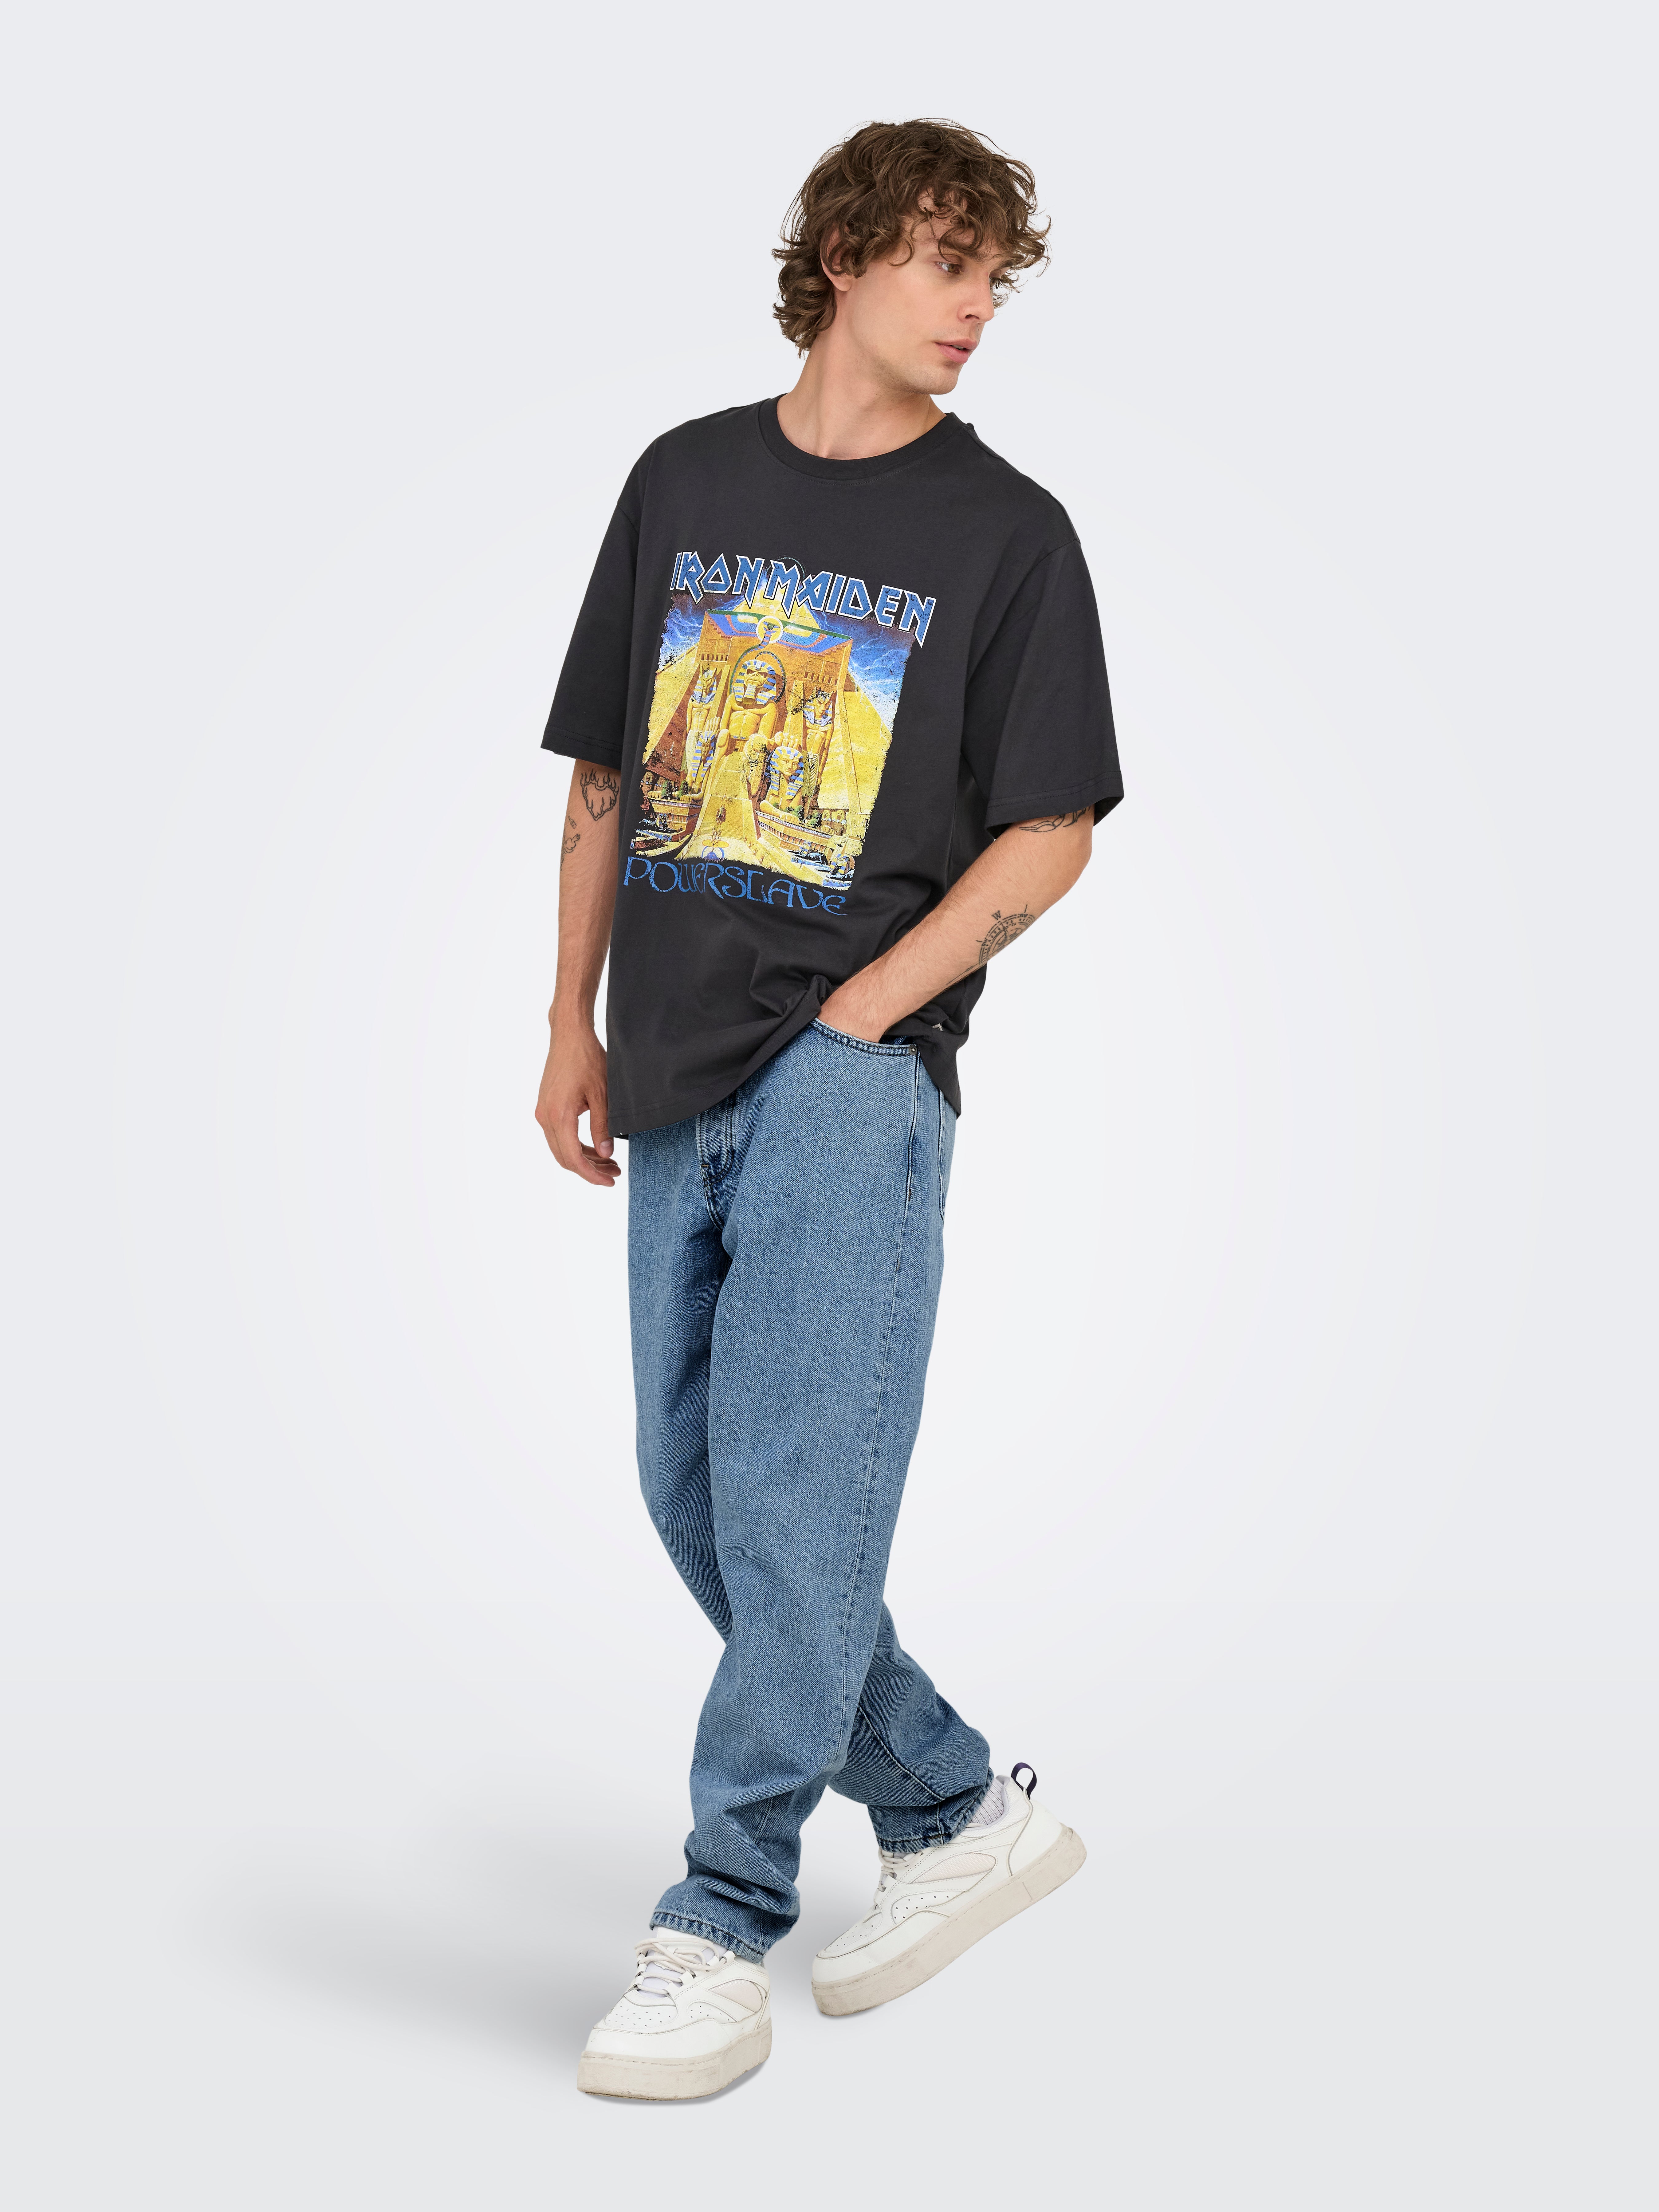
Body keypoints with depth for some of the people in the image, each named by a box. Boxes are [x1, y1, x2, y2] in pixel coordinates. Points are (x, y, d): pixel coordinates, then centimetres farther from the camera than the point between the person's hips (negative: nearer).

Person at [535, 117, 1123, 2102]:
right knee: (695, 1493, 7)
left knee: (793, 1488, -12)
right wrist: (574, 1023, 12)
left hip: (850, 1065, -5)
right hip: (676, 1077, 5)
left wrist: (865, 1011, -10)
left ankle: (718, 1935, -4)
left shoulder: (1006, 531, 3)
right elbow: (604, 774, 17)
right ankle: (958, 1811, 23)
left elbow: (1050, 832, -1)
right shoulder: (682, 482, 13)